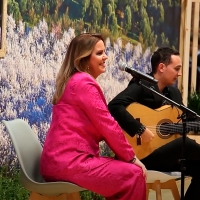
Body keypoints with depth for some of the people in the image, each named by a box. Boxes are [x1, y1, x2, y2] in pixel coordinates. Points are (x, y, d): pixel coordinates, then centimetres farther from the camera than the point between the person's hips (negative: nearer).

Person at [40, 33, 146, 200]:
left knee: (122, 170, 16)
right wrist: (131, 157, -2)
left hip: (62, 160, 10)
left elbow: (100, 125, 18)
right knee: (134, 175, -8)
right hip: (69, 162, -10)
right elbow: (107, 125, -12)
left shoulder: (73, 81, 21)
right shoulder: (84, 82, -10)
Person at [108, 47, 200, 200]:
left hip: (166, 155, 8)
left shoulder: (174, 93, 15)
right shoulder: (141, 85, -10)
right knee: (186, 143, -28)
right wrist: (141, 130, -27)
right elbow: (114, 106, -26)